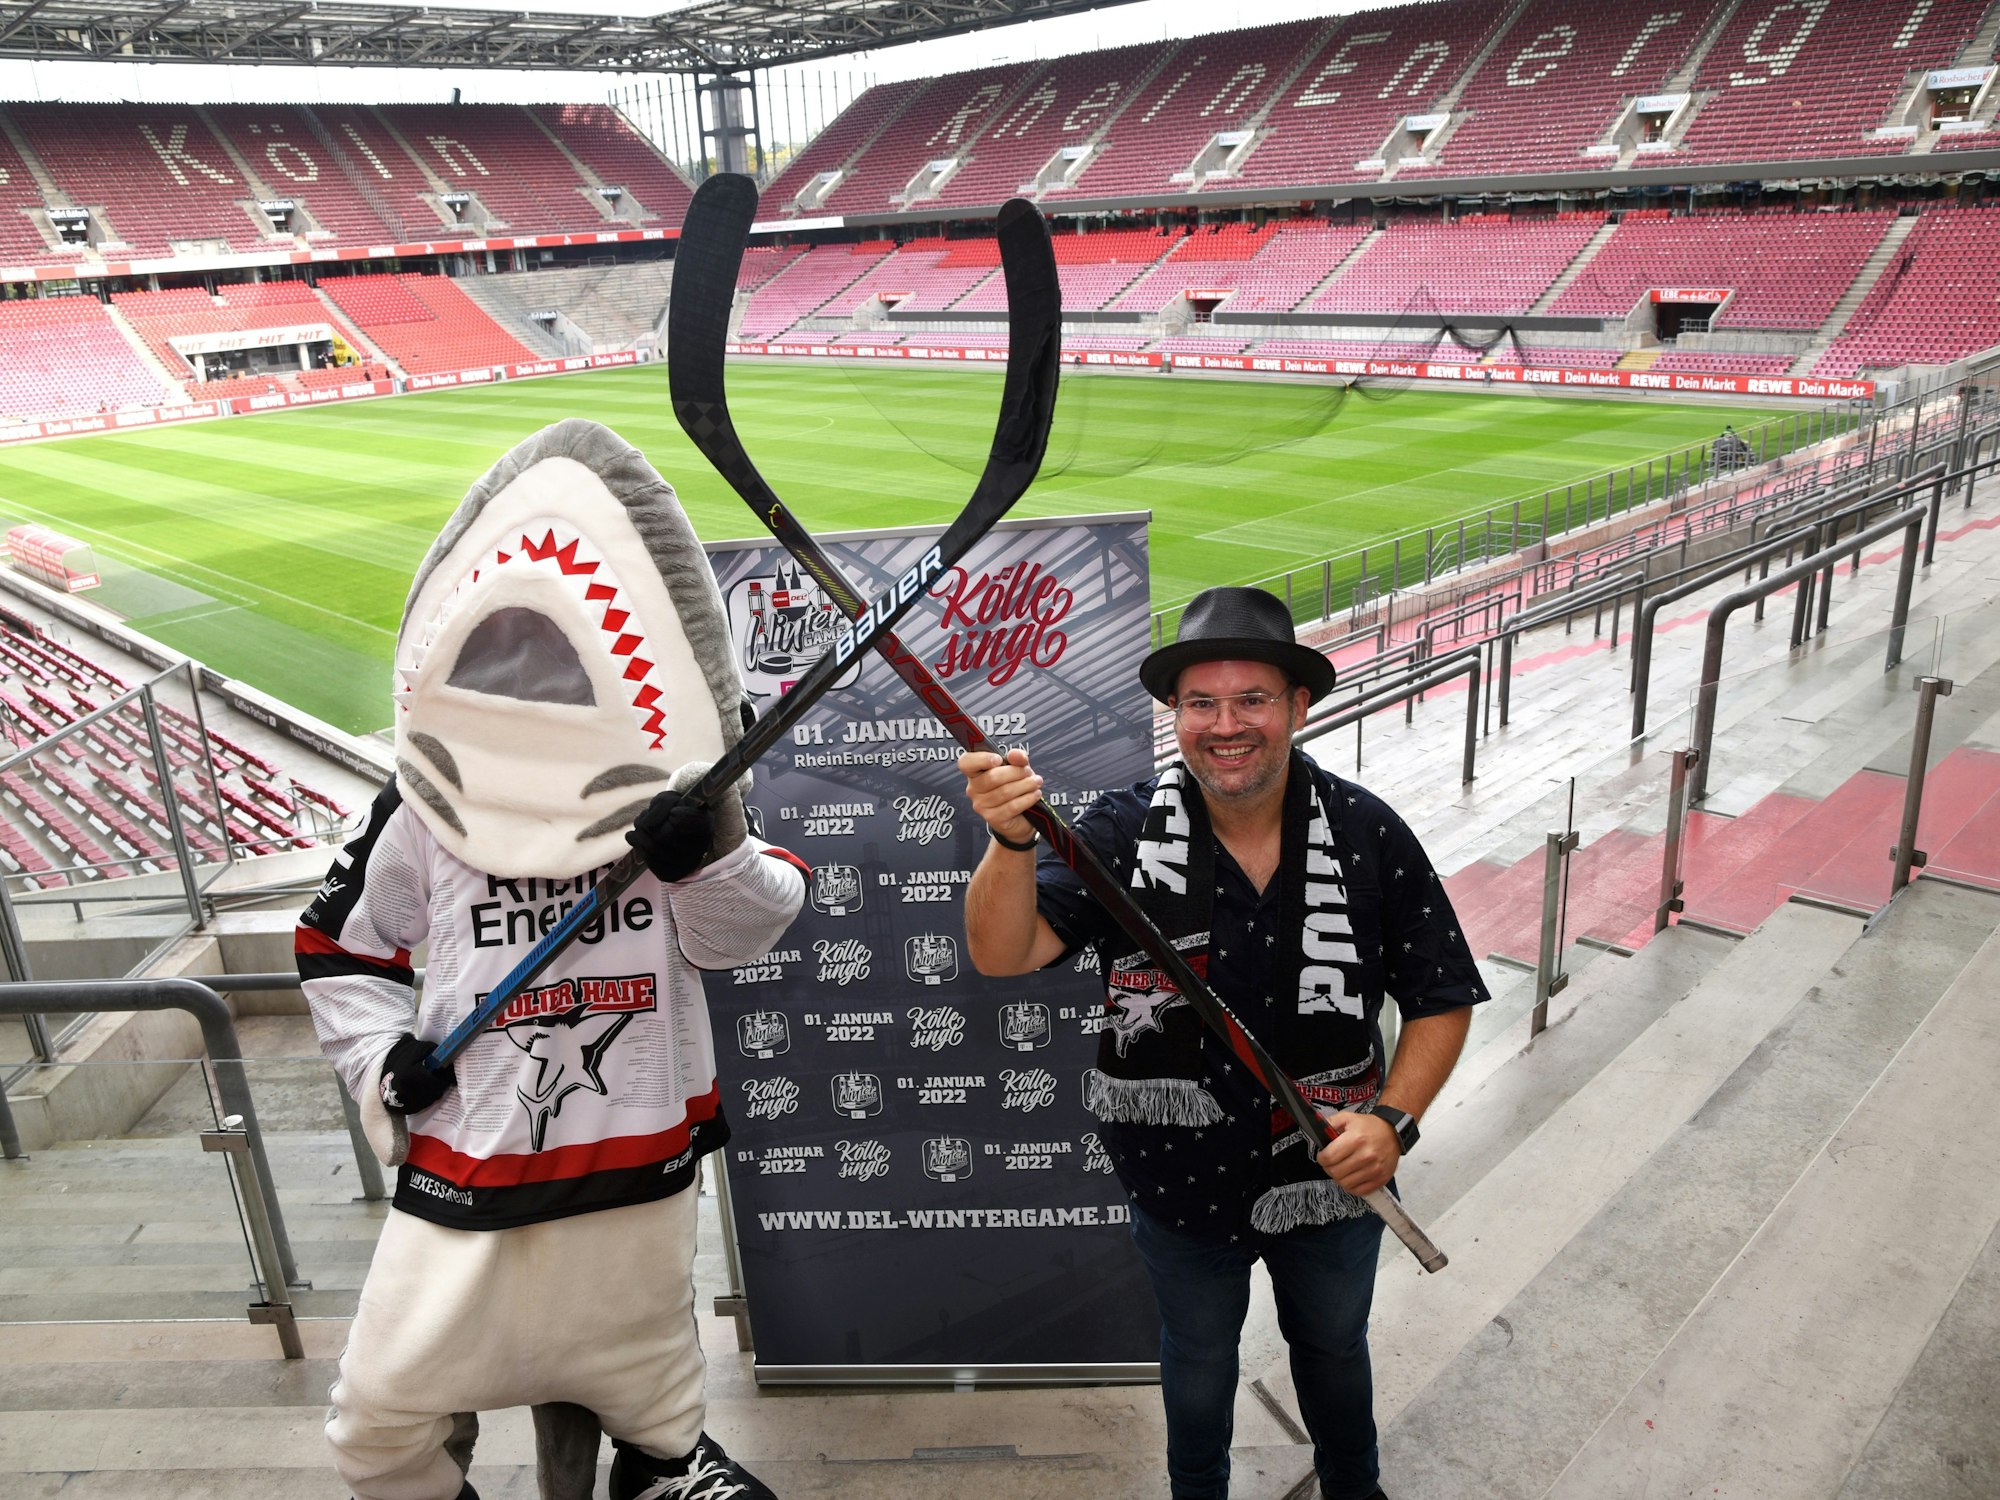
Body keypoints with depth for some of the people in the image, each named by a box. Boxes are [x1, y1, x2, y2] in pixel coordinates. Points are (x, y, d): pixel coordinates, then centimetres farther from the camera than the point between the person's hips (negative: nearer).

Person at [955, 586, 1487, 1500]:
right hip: (1182, 1186, -1)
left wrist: (1393, 1118, -22)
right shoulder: (1123, 834, -19)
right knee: (1197, 1359, 25)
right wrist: (1013, 841, -45)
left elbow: (1441, 1000, -7)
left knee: (1334, 1347, 29)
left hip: (1333, 1178, 1)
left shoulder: (1367, 836, -15)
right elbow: (1003, 953, -27)